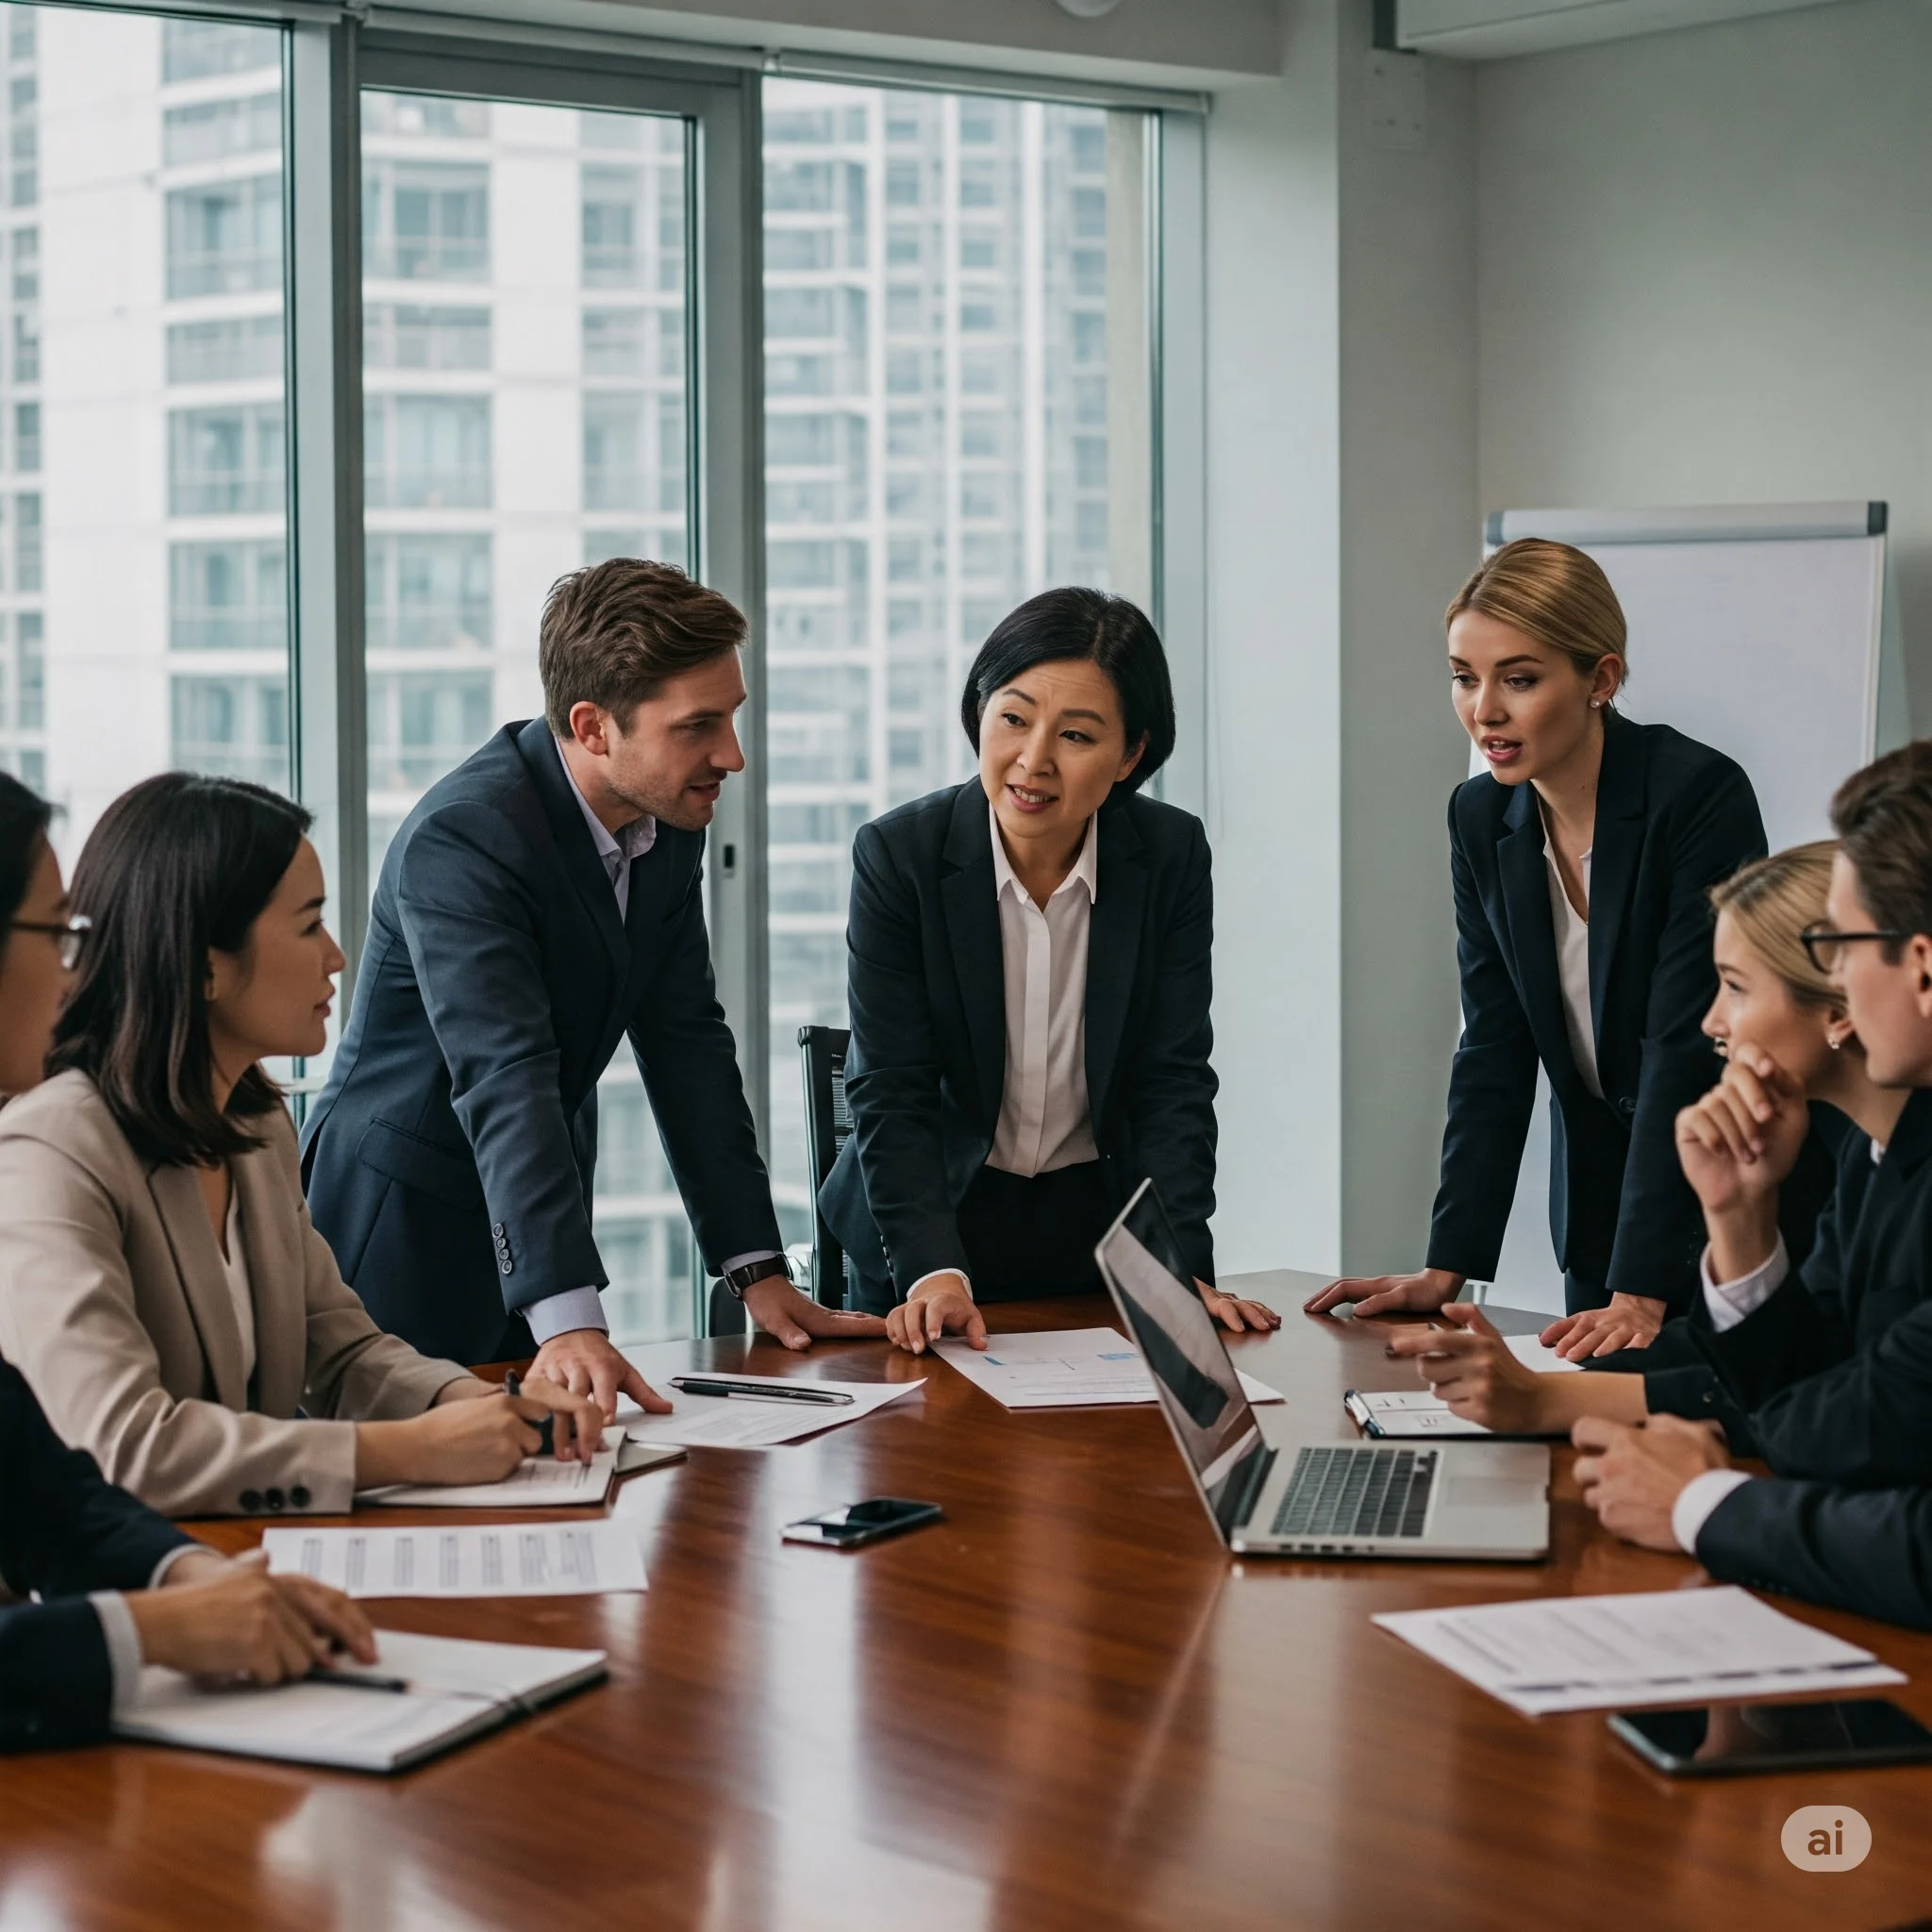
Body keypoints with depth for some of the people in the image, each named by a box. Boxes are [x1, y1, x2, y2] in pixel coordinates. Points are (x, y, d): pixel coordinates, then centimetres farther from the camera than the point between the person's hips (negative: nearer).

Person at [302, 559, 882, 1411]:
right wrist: (569, 1322, -45)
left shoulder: (669, 817, -2)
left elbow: (685, 1039, 2)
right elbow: (505, 1083, -36)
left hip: (538, 1220, 7)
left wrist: (758, 1269, -4)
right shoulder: (461, 837, -26)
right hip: (407, 1229, -7)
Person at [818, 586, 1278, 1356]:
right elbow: (891, 1091, -15)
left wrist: (1181, 1267, -19)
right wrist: (932, 1270, -28)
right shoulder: (899, 854, -13)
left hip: (1103, 1225, 1)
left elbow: (1173, 1082, -7)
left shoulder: (1173, 855, -8)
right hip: (938, 1222, -1)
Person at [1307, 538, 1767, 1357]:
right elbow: (1494, 1054, 1)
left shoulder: (1701, 796, -21)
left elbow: (1690, 1051, -25)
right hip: (1601, 1210, 5)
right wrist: (1446, 1267, -7)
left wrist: (1640, 1292, -30)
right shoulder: (1481, 817, -2)